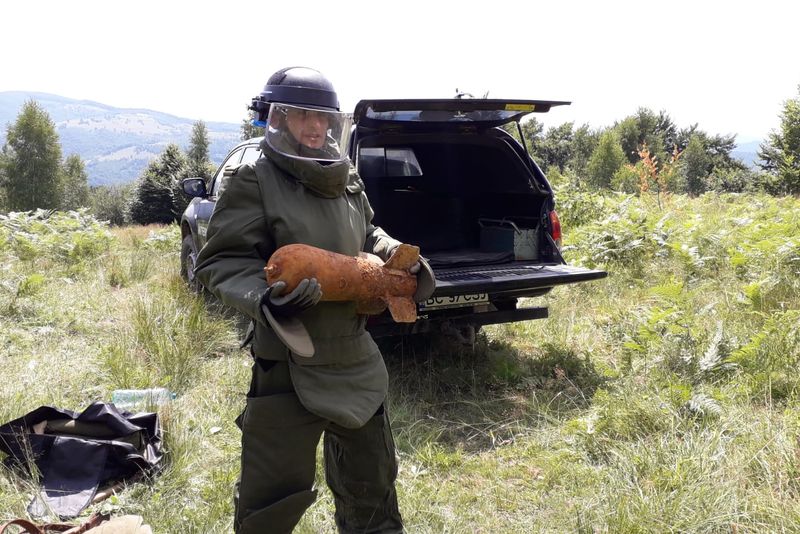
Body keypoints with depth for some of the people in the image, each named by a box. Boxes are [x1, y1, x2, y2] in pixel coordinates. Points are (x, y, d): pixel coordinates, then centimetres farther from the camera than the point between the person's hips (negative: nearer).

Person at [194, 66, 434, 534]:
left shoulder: (348, 181, 7)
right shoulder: (257, 181, -13)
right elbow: (221, 260, -16)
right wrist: (266, 298, -33)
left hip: (357, 361, 6)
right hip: (288, 363, -6)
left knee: (372, 475, 23)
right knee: (274, 493, 5)